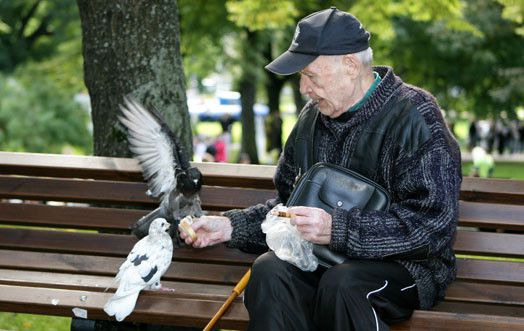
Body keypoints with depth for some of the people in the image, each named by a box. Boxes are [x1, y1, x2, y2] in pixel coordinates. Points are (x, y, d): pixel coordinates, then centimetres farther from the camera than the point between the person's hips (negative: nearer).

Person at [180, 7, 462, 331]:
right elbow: (289, 204, 21)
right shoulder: (313, 118, 11)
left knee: (342, 283, -36)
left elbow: (433, 225, -20)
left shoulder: (415, 116, -11)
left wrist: (337, 229, -25)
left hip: (406, 265, -5)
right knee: (270, 271, -26)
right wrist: (230, 226, 4)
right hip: (326, 260, 5)